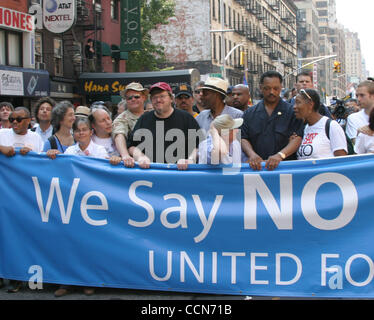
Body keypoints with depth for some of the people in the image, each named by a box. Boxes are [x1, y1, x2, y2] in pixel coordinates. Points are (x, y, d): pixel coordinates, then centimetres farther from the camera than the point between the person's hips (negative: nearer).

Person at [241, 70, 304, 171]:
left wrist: (280, 155, -20)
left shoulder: (292, 112, 8)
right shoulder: (250, 113, 16)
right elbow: (243, 139, 10)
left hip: (285, 167, -2)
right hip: (257, 167, 2)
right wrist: (252, 154, -12)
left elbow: (296, 139, -2)